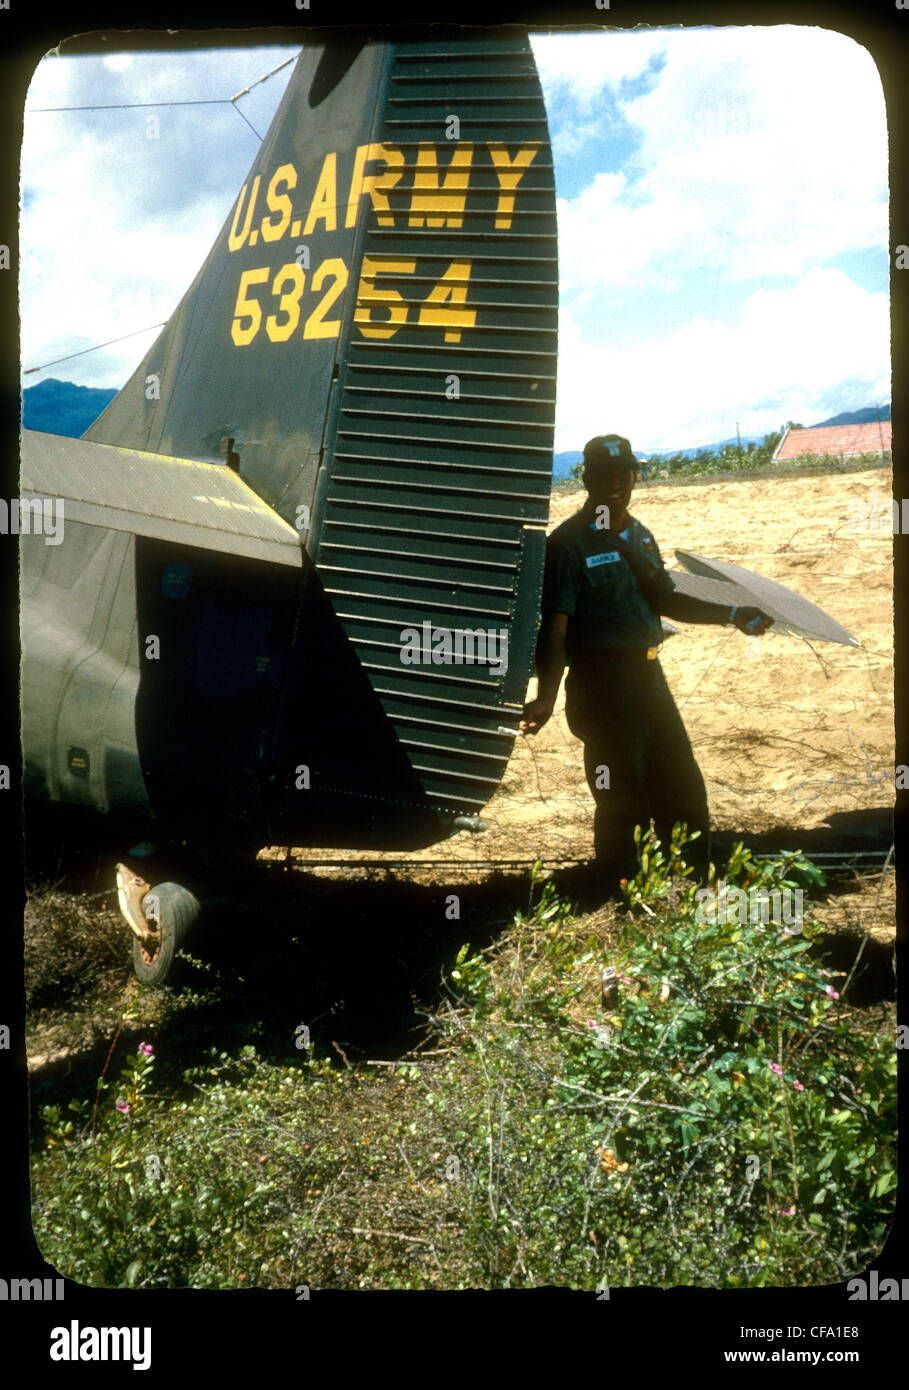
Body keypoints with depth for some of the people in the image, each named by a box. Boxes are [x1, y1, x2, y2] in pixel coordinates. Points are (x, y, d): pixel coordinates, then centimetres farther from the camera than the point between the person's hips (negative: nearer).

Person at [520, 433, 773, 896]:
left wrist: (733, 615, 20)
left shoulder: (640, 535, 13)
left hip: (648, 676, 8)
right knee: (622, 803, -1)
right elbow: (554, 627, -17)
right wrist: (546, 696, -27)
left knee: (683, 790, 17)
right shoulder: (568, 543, -11)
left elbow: (665, 600, 23)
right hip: (602, 684, -8)